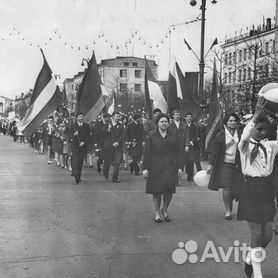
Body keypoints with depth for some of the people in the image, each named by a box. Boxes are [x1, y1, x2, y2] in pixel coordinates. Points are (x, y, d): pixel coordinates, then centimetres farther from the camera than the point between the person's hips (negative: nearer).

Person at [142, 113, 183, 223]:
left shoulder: (173, 137, 11)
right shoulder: (151, 137, 5)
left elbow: (177, 153, 10)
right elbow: (147, 153, 1)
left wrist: (179, 167, 4)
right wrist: (145, 168, -5)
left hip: (170, 167, 1)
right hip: (155, 168, -1)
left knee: (169, 191, -6)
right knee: (156, 192, 2)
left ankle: (165, 210, 19)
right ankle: (157, 213, 16)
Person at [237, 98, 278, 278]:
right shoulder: (245, 146, -6)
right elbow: (244, 137, -28)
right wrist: (257, 114, -37)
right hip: (251, 190, -5)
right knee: (256, 234, 0)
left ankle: (251, 259, 37)